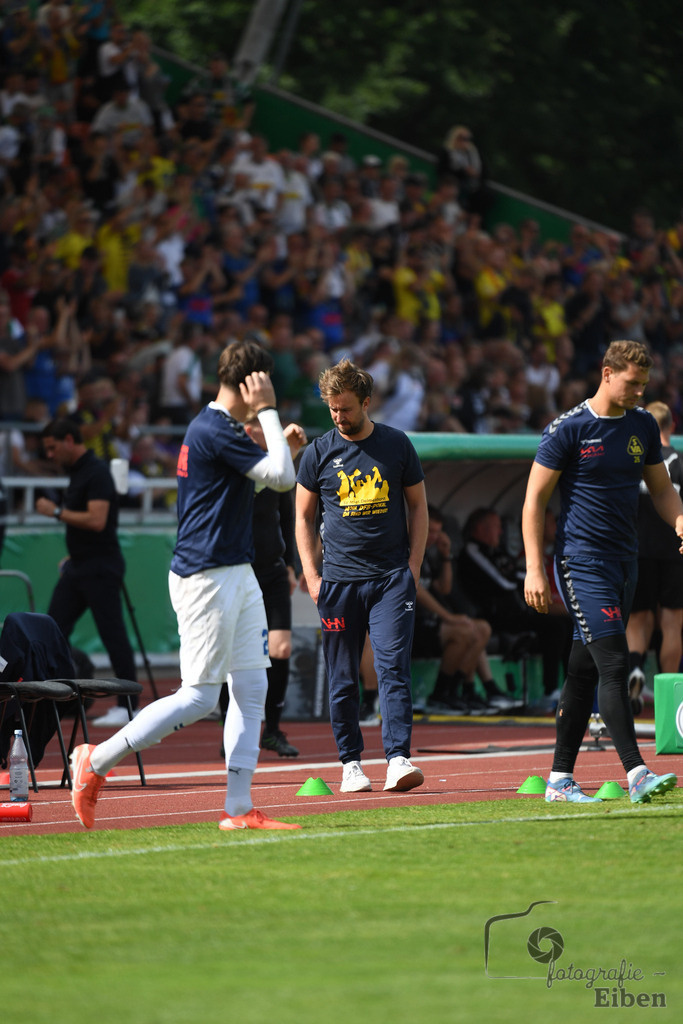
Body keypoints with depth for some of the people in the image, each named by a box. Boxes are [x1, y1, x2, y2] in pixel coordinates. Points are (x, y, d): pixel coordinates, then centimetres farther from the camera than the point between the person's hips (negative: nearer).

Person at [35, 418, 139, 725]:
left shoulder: (97, 472, -15)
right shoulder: (76, 472, 15)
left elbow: (96, 520, -24)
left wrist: (57, 512, -17)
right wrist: (72, 556, 17)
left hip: (100, 568, -10)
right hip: (78, 568, 10)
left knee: (113, 635, -5)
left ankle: (128, 706, -1)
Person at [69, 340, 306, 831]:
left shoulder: (214, 428, 15)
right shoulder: (216, 430, -16)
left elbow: (247, 483, 31)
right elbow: (283, 478, -19)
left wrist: (281, 447, 19)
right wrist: (268, 412, -12)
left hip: (238, 576, 10)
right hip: (207, 576, -10)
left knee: (252, 688, 6)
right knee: (199, 697, -9)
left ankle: (239, 808, 5)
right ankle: (97, 759, 0)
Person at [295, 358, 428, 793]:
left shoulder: (397, 445, 4)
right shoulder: (319, 452, 5)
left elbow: (418, 507, 11)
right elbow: (303, 516, 11)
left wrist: (413, 568, 2)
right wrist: (312, 574, 2)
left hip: (392, 578, -1)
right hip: (339, 579, 1)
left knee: (393, 668, -11)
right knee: (343, 678, 4)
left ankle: (398, 759, -15)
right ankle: (351, 762, 12)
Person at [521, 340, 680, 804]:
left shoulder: (643, 425, 10)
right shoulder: (568, 429, -9)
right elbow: (535, 500, -6)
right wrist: (535, 570, -11)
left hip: (625, 564, 6)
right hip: (582, 563, -6)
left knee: (585, 672, 10)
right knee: (613, 664, -15)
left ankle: (561, 778, 15)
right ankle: (636, 774, -20)